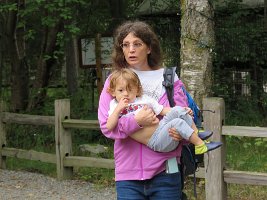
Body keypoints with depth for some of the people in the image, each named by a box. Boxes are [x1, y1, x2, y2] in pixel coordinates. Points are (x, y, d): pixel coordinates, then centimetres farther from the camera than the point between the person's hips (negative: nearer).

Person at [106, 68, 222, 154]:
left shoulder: (144, 99, 16)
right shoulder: (115, 107, 4)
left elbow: (162, 110, 16)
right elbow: (109, 127, -10)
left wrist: (181, 111, 5)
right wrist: (118, 109, -16)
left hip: (161, 127, 6)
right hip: (155, 142, -6)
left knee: (178, 110, -12)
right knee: (177, 122, -26)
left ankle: (196, 134, -3)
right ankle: (200, 145, -18)